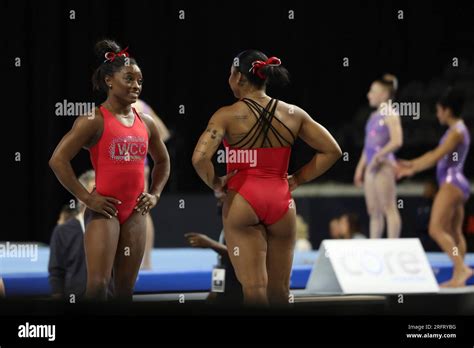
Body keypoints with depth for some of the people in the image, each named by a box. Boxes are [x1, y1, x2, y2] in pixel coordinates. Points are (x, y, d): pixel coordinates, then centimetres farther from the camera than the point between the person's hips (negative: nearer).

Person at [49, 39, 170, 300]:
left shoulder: (146, 123, 9)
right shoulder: (95, 120, -8)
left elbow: (162, 161, 27)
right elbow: (58, 160, -13)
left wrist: (155, 194, 12)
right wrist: (86, 198, -14)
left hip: (135, 213, 6)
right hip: (104, 210, -6)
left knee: (126, 288, 9)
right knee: (98, 284, -15)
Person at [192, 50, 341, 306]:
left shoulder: (227, 116, -7)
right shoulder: (294, 114, 5)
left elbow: (200, 158, -19)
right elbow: (332, 151, 7)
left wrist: (214, 184, -2)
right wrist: (297, 179, 10)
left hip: (242, 201, -4)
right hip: (281, 201, 4)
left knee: (254, 288, -7)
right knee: (279, 290, 11)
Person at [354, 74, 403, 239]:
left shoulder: (390, 115, -7)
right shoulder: (374, 116, 18)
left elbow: (397, 141, -19)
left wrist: (378, 157, -18)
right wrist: (360, 167, 19)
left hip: (384, 165, -9)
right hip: (371, 167, 9)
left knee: (389, 208, -8)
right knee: (373, 211, 8)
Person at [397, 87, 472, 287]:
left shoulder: (456, 132, -13)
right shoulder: (457, 130, 18)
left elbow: (436, 157, -17)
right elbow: (436, 154, 24)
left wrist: (412, 170, -11)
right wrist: (412, 164, 23)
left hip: (452, 183, -11)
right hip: (455, 184, 11)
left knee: (436, 229, -16)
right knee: (453, 233, 9)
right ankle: (458, 277, 8)